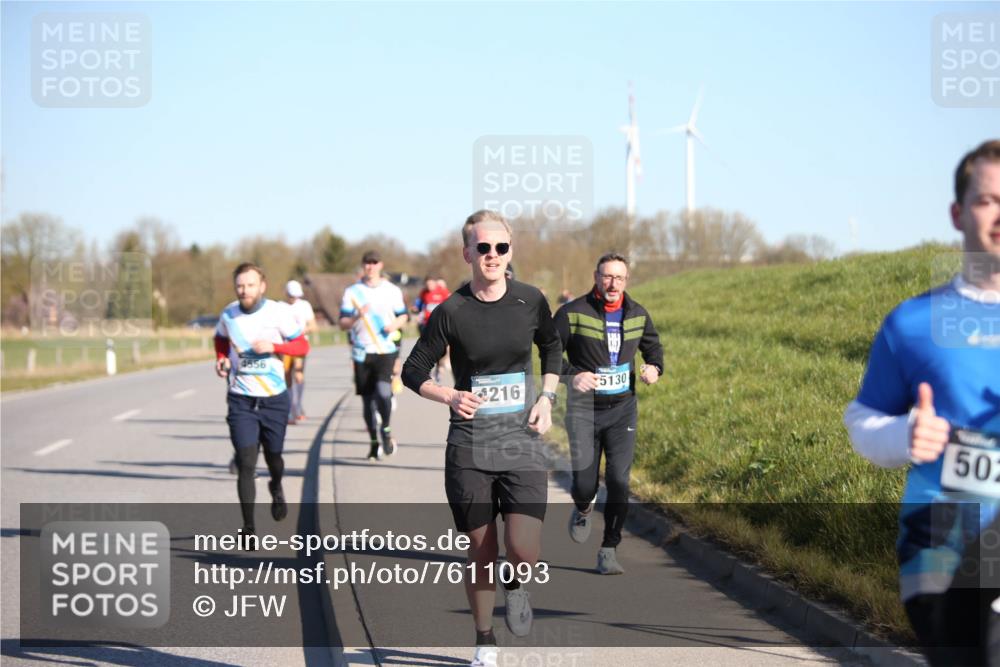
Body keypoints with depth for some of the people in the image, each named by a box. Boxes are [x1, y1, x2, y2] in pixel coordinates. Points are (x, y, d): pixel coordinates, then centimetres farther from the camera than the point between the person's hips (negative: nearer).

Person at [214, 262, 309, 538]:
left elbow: (303, 346, -5)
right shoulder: (228, 314, -2)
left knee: (273, 456, 13)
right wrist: (221, 359, 0)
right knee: (246, 464, -10)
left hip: (274, 399, 0)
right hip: (241, 400, 0)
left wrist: (273, 347, -21)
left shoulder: (278, 312, -10)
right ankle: (248, 527, -5)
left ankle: (276, 489, 50)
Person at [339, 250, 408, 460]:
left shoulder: (392, 291, 6)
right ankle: (374, 443, 20)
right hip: (362, 353, 1)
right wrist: (357, 316, -18)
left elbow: (402, 315, 16)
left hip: (386, 350, -1)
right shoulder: (352, 292, 5)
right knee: (367, 400, 6)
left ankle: (386, 429, 3)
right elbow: (343, 324, 2)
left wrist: (395, 324, -6)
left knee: (383, 391, -22)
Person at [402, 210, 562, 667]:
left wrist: (546, 397, 6)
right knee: (482, 553, 6)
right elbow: (413, 372, 2)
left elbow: (551, 347, 20)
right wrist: (450, 397, -15)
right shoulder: (451, 312, -6)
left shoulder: (530, 301, 0)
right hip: (469, 447, -1)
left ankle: (515, 587, 23)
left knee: (525, 552, -14)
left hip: (521, 443, 1)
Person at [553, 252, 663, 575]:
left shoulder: (637, 315, 3)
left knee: (619, 481, -8)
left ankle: (609, 550, 3)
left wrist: (654, 367, -3)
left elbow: (653, 346, 20)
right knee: (584, 482, -5)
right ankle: (582, 511, 34)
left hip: (622, 409, 2)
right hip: (584, 410, -2)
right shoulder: (574, 313, -9)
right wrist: (572, 374, -24)